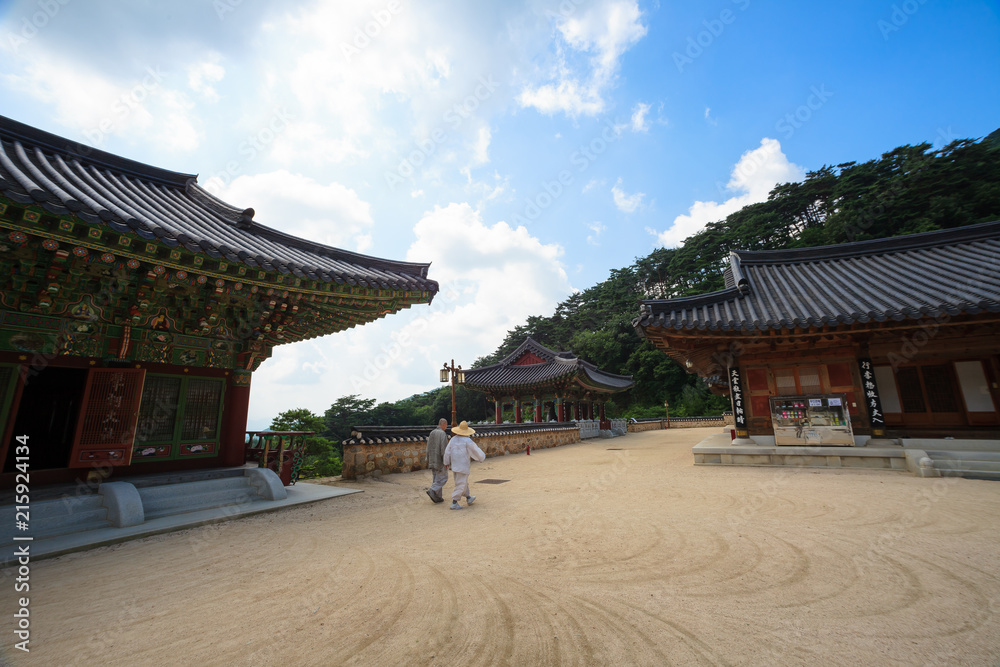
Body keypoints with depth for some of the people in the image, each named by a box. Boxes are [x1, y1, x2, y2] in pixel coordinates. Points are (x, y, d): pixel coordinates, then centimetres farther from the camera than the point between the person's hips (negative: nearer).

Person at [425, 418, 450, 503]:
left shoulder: (432, 433, 9)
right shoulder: (443, 433, -14)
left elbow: (428, 447, 12)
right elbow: (444, 448, -20)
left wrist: (428, 460, 17)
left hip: (433, 460, 8)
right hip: (440, 460, -8)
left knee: (436, 478, 12)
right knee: (443, 478, 2)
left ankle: (437, 497, 13)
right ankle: (432, 491, -13)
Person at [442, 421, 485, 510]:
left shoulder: (453, 439, 2)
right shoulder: (467, 441, -16)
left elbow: (447, 452, 6)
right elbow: (476, 450, -8)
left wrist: (446, 462, 19)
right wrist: (483, 457, 10)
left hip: (455, 465, 7)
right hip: (463, 466, -7)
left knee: (464, 482, 21)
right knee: (461, 484, 1)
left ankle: (468, 498, 34)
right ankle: (454, 503, 2)